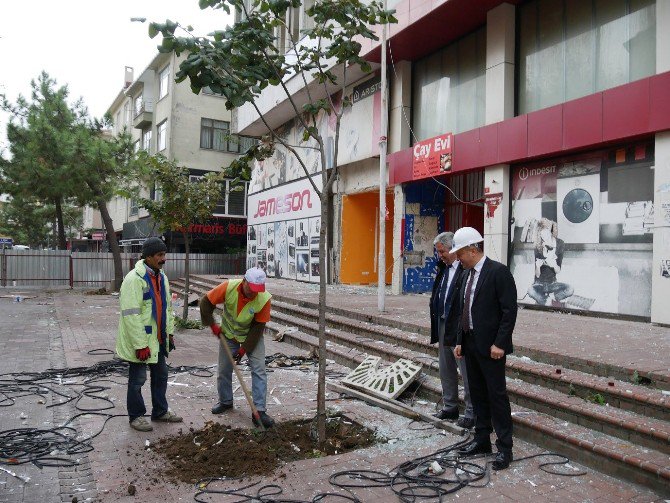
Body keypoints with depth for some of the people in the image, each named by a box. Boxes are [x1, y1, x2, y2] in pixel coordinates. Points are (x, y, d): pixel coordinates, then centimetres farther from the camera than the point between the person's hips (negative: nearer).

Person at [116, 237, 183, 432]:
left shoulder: (161, 277, 7)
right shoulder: (134, 279, -20)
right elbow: (131, 315, -23)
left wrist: (169, 333, 14)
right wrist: (140, 345, -23)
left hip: (158, 339, 8)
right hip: (140, 341, -8)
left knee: (161, 375, 18)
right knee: (137, 379, 6)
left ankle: (160, 411, 33)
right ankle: (136, 416, 22)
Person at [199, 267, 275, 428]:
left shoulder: (264, 299, -30)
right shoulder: (229, 287, -29)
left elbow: (258, 327, -20)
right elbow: (206, 302, -14)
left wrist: (245, 348, -19)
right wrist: (212, 325, -13)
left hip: (252, 336, -1)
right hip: (228, 334, 1)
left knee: (259, 370, -10)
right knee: (224, 371, 10)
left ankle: (259, 411, -4)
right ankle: (225, 402, 34)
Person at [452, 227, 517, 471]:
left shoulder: (498, 271, -13)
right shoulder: (469, 274, 12)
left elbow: (509, 310, -16)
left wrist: (499, 343, -19)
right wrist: (460, 341, 14)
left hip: (490, 345, -8)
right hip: (470, 343, 8)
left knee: (497, 395, -1)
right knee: (477, 394, 15)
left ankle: (504, 448, 10)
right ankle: (481, 440, 26)